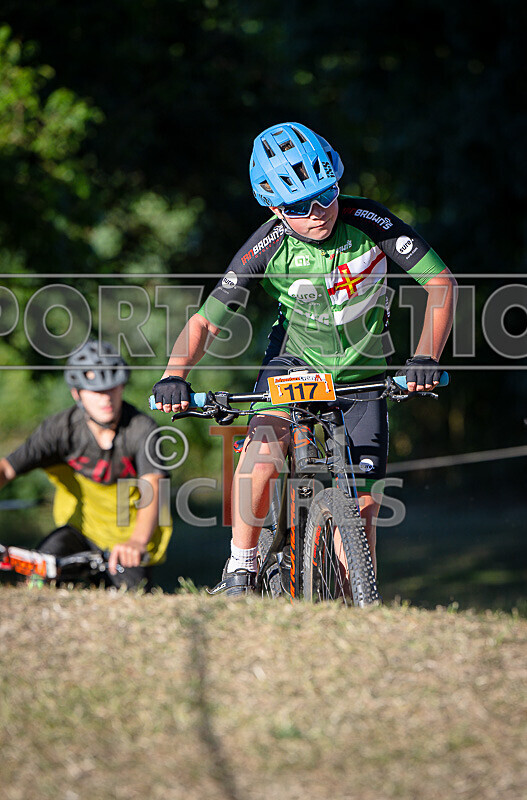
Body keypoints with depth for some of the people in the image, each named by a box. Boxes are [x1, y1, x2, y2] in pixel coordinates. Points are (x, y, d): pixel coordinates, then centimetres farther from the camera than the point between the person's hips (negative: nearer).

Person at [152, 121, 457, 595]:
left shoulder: (366, 220, -23)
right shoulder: (268, 246, -22)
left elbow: (441, 282, -22)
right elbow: (205, 322, -20)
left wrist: (426, 358, -36)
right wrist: (175, 376, -38)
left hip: (362, 370, 1)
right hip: (296, 357, -1)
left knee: (361, 505, -5)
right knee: (263, 452, -30)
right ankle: (241, 570, -14)